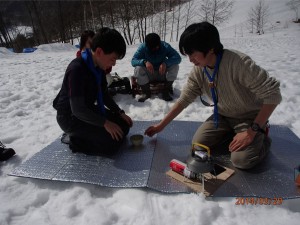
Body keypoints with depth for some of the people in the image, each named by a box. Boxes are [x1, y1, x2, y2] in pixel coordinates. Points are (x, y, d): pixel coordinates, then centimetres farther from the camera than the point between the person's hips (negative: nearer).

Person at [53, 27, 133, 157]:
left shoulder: (98, 66, -3)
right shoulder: (77, 69, -29)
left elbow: (103, 94, 9)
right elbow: (77, 109, -28)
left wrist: (120, 113, 2)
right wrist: (104, 122, -24)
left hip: (88, 110, 9)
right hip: (71, 117, -8)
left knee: (124, 125, 8)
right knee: (111, 143, -21)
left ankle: (83, 136, 13)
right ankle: (76, 140, 2)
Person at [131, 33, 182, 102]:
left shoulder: (165, 46, -14)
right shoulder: (143, 47, -15)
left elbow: (177, 57, -23)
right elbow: (133, 61, -22)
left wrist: (165, 63, -41)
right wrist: (145, 62, -42)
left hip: (162, 74, 0)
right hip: (149, 75, 0)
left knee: (175, 66, -25)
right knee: (138, 68, -28)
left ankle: (166, 91, -14)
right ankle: (146, 92, -11)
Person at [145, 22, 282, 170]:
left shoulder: (239, 63, -32)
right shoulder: (198, 71, -13)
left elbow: (273, 94, -27)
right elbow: (184, 99, -4)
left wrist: (252, 131, -27)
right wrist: (161, 125, -2)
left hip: (251, 117, -5)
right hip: (224, 116, 5)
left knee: (241, 160, -24)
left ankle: (262, 138, 8)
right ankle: (231, 132, 14)